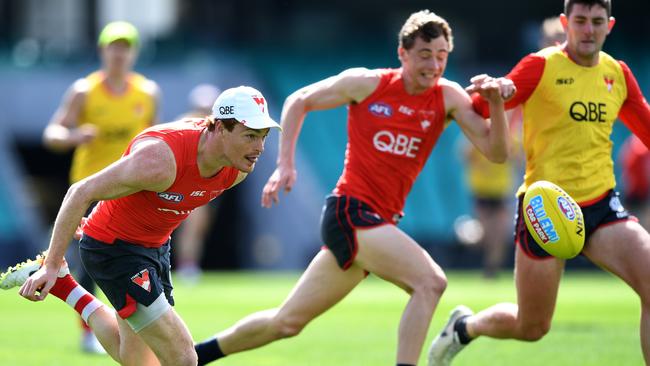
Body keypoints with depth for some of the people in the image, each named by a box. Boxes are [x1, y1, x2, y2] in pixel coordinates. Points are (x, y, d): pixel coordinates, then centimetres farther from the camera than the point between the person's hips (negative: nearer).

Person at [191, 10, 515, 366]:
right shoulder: (366, 83, -5)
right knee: (430, 281, -25)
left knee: (286, 323, 13)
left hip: (380, 223, 5)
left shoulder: (448, 97, 1)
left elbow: (496, 152, -5)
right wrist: (285, 164, 0)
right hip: (349, 211, -5)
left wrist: (496, 102, -21)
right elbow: (298, 102, 8)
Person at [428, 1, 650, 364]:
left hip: (602, 204, 4)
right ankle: (464, 327, 39)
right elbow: (479, 111, -7)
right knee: (532, 327, 7)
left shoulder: (619, 74, 8)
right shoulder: (541, 66, -7)